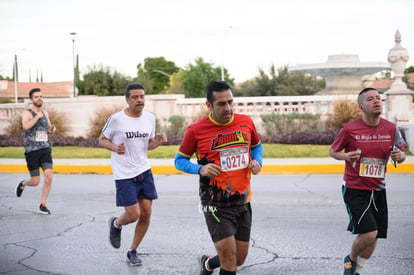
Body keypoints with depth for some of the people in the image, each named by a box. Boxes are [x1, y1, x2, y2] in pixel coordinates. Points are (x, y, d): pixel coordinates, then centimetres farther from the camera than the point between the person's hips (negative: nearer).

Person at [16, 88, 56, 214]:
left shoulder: (45, 113, 12)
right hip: (32, 151, -4)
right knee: (35, 182, -2)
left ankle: (43, 205, 2)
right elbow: (26, 126, -28)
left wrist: (52, 129, 8)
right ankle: (22, 183, 34)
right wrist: (37, 116, -21)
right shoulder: (27, 113, -6)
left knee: (49, 176, -12)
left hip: (45, 149, 4)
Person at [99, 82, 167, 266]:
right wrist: (114, 148, -20)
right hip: (124, 175, -5)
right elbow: (102, 139, 0)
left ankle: (132, 251, 20)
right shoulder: (116, 119, -12)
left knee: (146, 213, 3)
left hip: (144, 171, 5)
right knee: (133, 214, -8)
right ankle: (116, 224, 28)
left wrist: (158, 142, -7)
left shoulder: (150, 118, 3)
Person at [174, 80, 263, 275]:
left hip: (243, 201, 5)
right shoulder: (196, 130, -10)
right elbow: (179, 160, 1)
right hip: (216, 204, -5)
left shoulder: (246, 122, 2)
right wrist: (200, 169, -18)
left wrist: (257, 162, -1)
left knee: (239, 259, 14)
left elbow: (257, 146, 20)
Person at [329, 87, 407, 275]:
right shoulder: (349, 129, -11)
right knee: (369, 233, -18)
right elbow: (332, 151, 3)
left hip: (378, 190, 5)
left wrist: (399, 156, -12)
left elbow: (401, 155, 12)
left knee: (373, 239, 8)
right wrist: (346, 156, -18)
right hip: (354, 190, -4)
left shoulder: (391, 129, -1)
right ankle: (350, 259, 13)